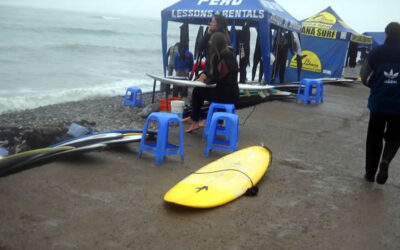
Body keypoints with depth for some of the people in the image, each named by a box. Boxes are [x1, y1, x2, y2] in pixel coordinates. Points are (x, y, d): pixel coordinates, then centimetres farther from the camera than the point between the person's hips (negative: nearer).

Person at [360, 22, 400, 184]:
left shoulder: (376, 52, -1)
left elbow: (364, 77, 3)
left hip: (378, 102, 1)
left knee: (374, 138, 14)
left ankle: (370, 173, 19)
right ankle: (385, 160, -9)